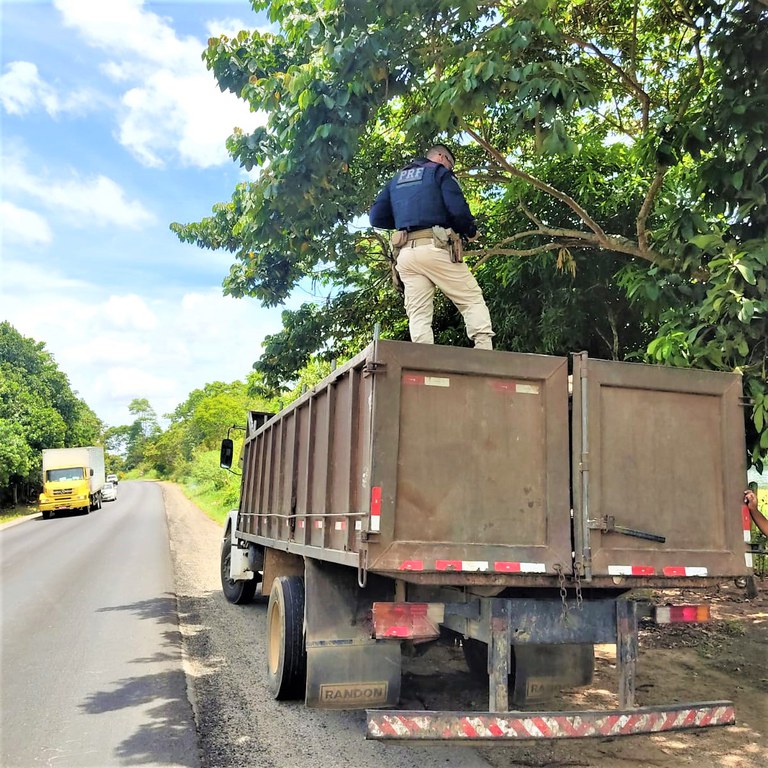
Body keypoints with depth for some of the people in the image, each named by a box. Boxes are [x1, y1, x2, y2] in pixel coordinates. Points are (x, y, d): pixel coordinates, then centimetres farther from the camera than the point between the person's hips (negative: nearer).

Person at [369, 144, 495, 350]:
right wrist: (471, 231, 12)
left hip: (406, 253, 5)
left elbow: (376, 217, 18)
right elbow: (458, 210, -6)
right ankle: (484, 353, -14)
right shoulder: (440, 172, 10)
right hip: (435, 248, -5)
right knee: (473, 301, 0)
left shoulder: (397, 179, 26)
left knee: (418, 315, 0)